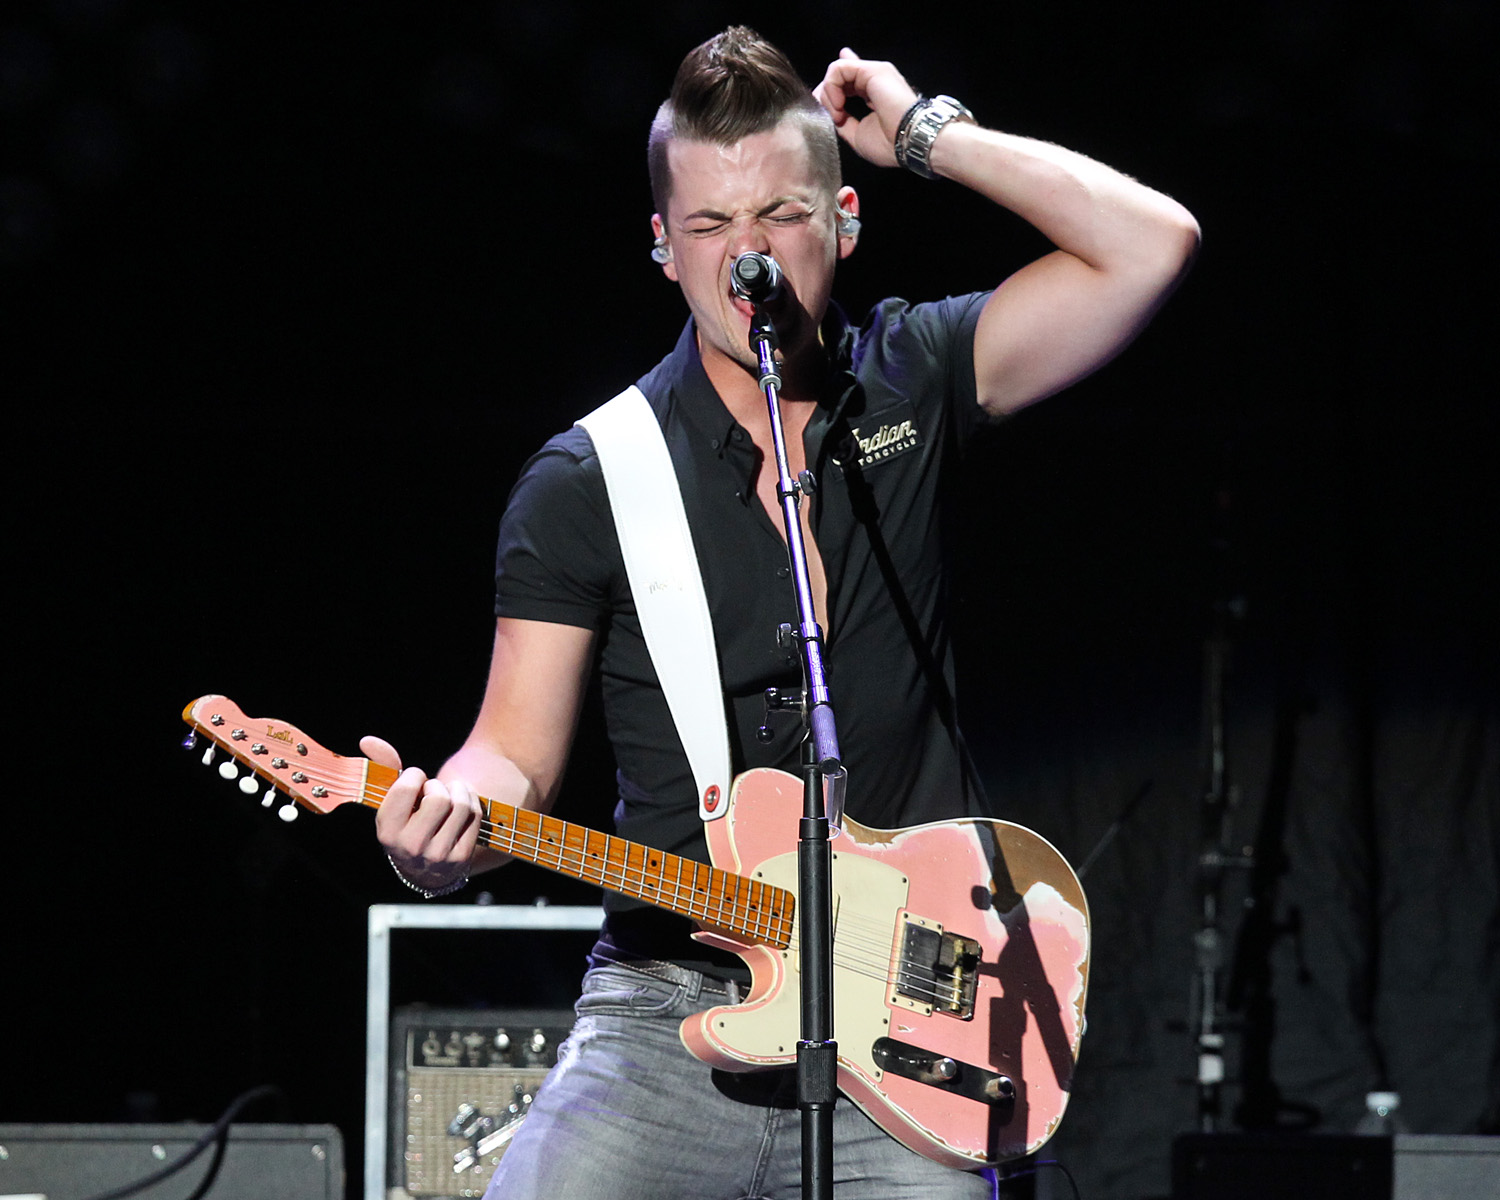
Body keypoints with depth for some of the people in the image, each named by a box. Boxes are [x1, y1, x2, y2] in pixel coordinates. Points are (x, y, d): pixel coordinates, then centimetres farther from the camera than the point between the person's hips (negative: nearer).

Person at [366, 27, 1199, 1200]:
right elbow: (520, 752, 0)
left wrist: (928, 135, -2)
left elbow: (1151, 245, -3)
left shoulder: (912, 385, 7)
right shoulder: (587, 483, 1)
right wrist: (446, 826, -22)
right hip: (669, 1005, -1)